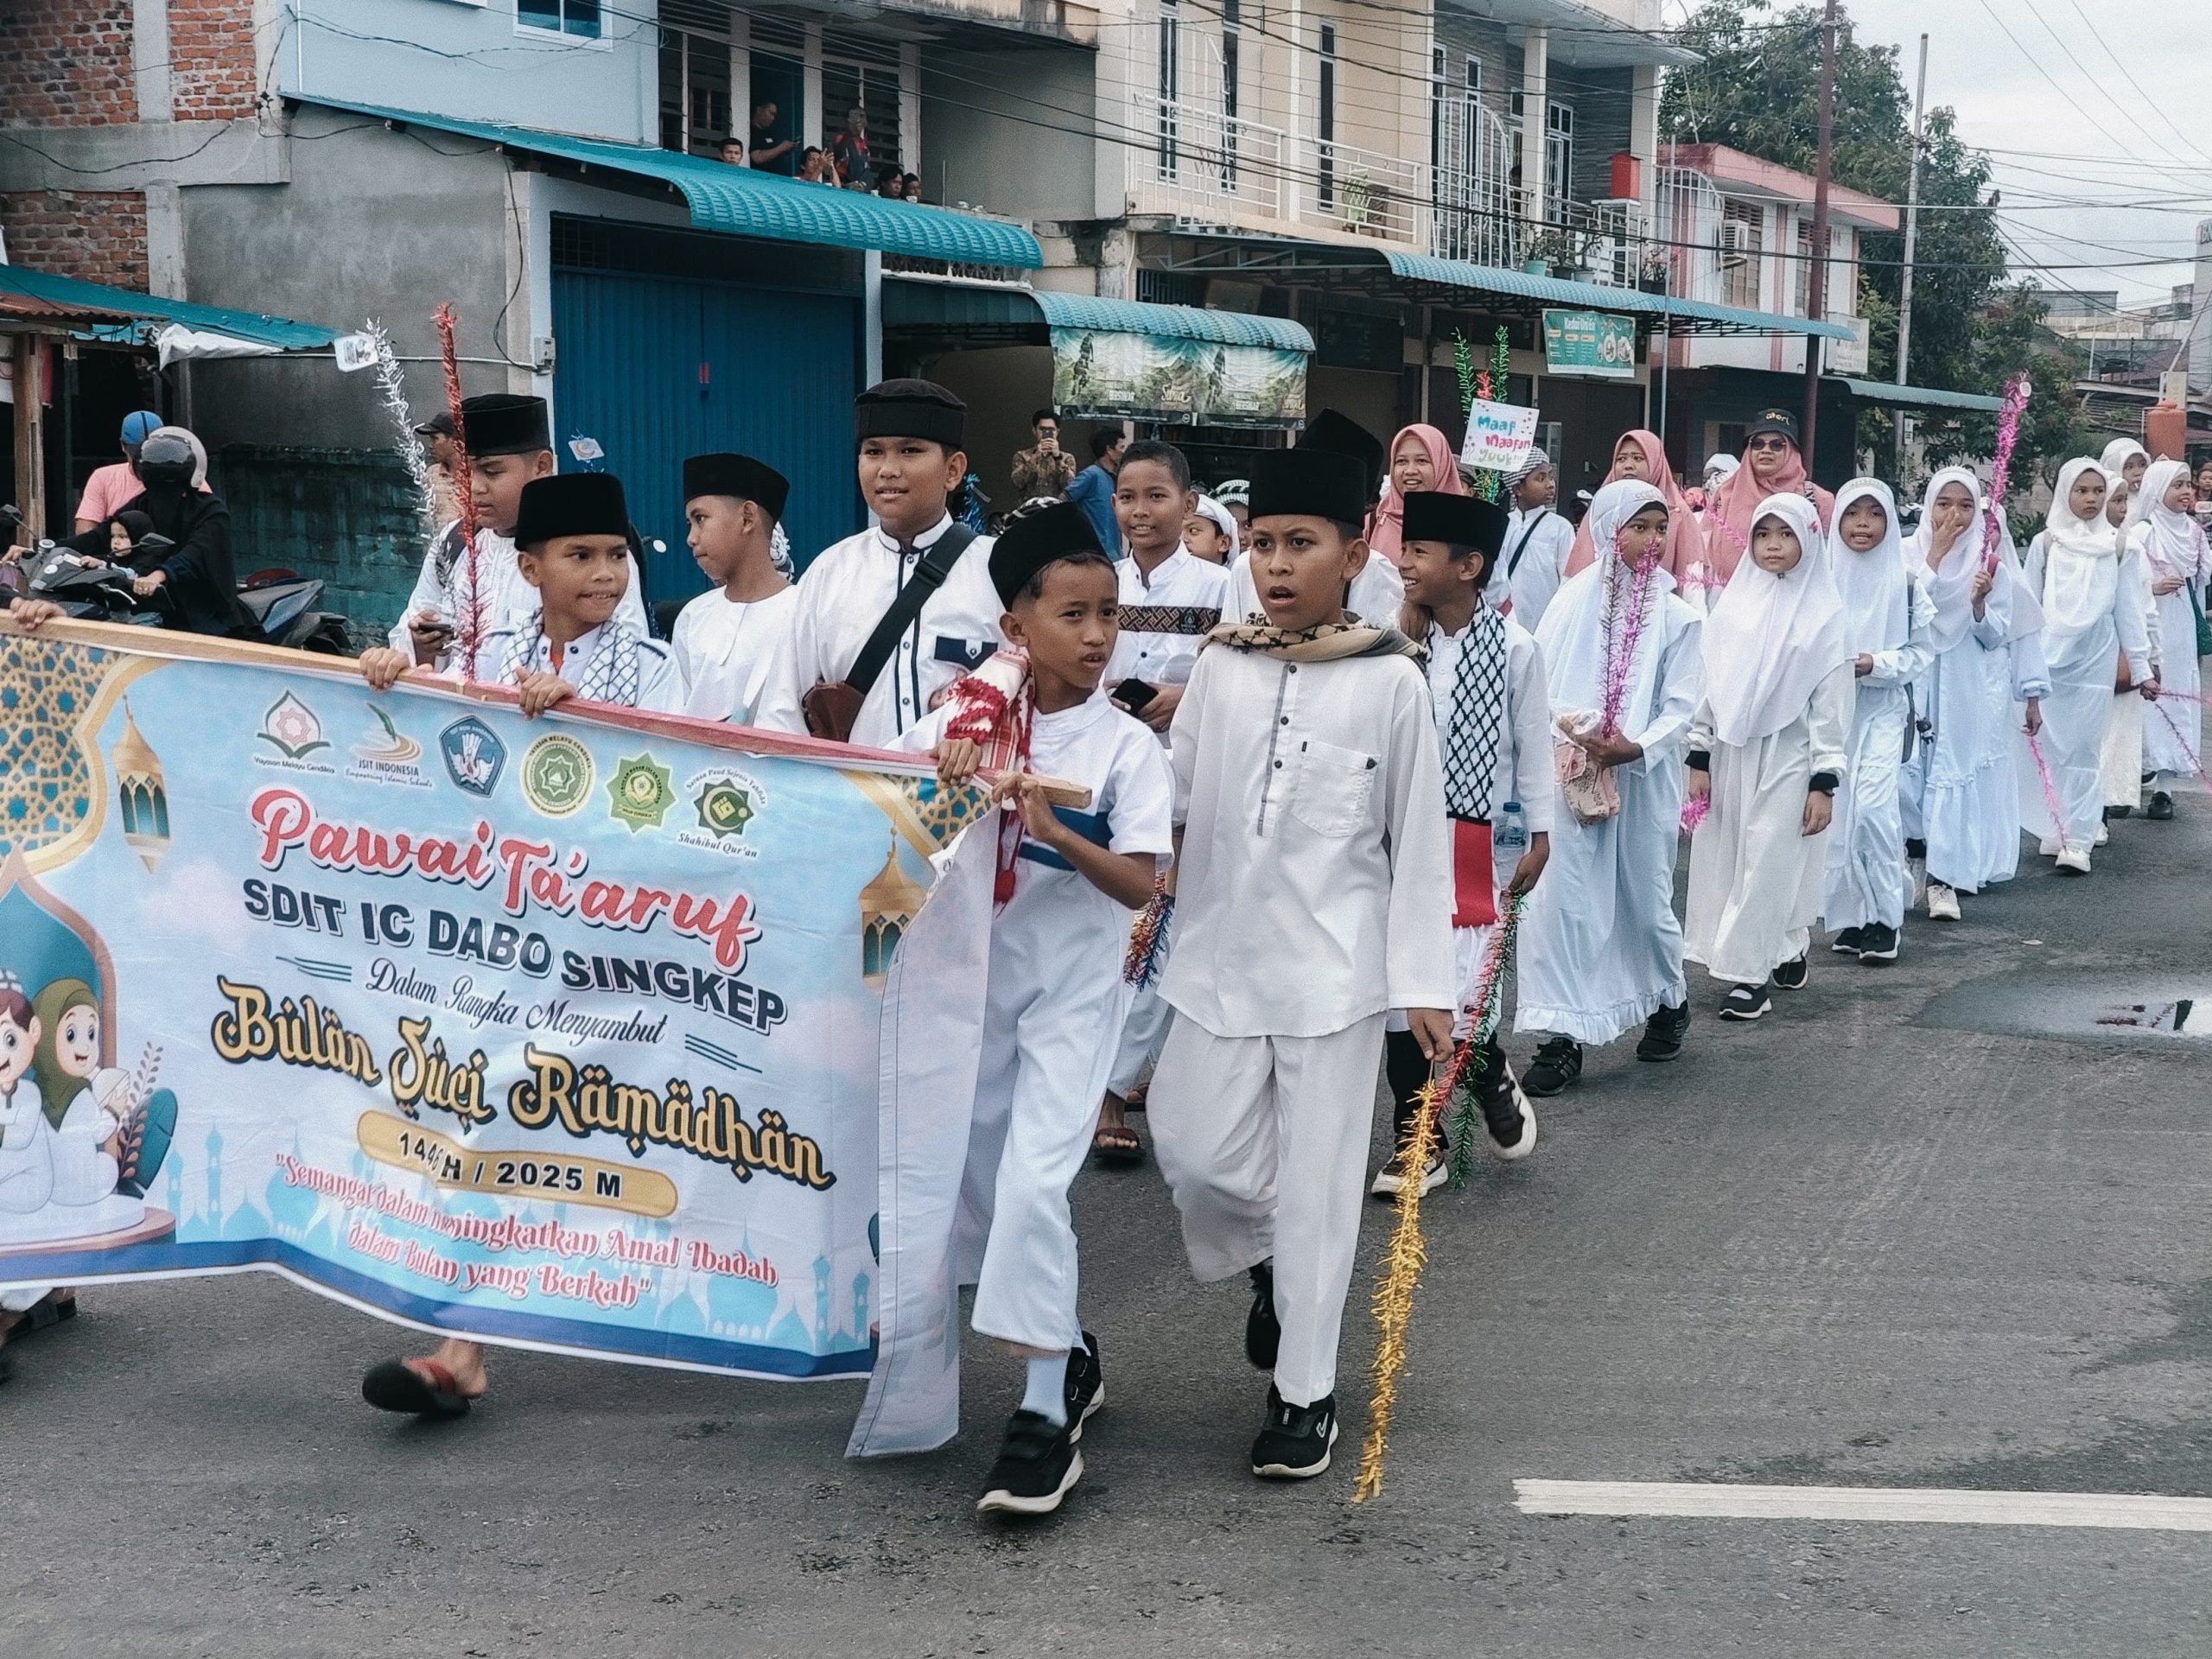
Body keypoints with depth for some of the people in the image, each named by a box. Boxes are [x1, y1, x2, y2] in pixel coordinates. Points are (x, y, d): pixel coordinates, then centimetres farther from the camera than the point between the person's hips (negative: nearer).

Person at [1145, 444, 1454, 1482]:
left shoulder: (1391, 681, -6)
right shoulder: (1219, 668, 3)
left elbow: (1419, 839, -4)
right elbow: (1176, 801, 8)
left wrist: (1423, 982, -6)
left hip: (1335, 966, -3)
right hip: (1220, 957, 3)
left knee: (1316, 1180, 2)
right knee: (1196, 1153, 4)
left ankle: (1306, 1390, 14)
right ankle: (1266, 1264, 37)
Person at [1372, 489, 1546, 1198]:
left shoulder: (1515, 647, -8)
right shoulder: (1396, 640, -2)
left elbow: (1533, 745, 1)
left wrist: (1539, 836, 5)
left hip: (1471, 841, -3)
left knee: (1455, 992, -9)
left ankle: (1491, 1078, 25)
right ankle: (1416, 1139, 20)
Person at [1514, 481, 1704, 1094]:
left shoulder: (1679, 616, 1)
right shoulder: (1576, 599, 1)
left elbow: (1680, 707, -3)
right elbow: (1538, 678, -1)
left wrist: (1636, 749, -19)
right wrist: (1566, 729, -17)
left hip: (1644, 779, 0)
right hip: (1571, 776, 0)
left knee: (1645, 898, 10)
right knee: (1564, 897, -6)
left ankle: (1670, 1000, 37)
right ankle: (1561, 1036, -2)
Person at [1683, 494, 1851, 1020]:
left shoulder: (1824, 613, -4)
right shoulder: (1733, 603, 6)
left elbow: (1831, 702, -5)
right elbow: (1709, 683, 8)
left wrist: (1824, 782, -8)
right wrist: (1699, 759, 4)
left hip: (1788, 757, -4)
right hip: (1732, 753, 4)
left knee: (1768, 864, -6)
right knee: (1728, 860, 7)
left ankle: (1749, 974, -1)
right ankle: (1786, 953, 22)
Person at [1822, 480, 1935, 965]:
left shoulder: (1906, 583, -1)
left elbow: (1920, 653, 1)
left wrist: (1875, 663, -15)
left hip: (1884, 708, -2)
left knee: (1872, 805, -15)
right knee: (1840, 810, 3)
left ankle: (1886, 918, -5)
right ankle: (1852, 916, 15)